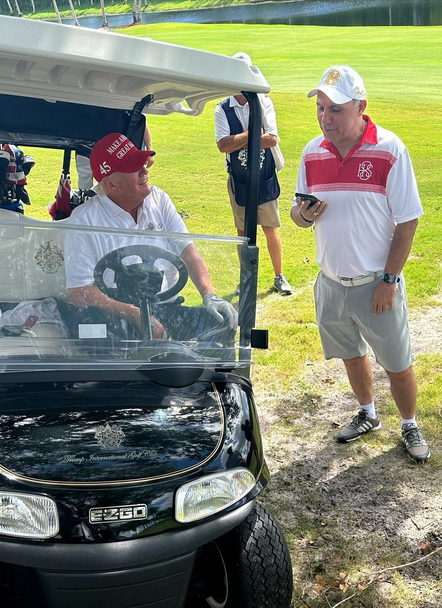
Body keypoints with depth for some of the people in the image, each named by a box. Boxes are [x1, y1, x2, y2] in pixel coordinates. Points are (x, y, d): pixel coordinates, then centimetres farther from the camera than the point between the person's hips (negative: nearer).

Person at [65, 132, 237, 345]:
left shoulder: (158, 199, 10)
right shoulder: (84, 221, -7)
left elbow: (187, 250, 3)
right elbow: (79, 293, -13)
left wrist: (210, 295, -14)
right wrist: (137, 315, -21)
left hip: (166, 309, 5)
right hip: (118, 318, -4)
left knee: (222, 320, -20)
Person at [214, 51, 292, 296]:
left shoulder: (264, 103, -4)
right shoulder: (222, 109, -4)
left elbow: (272, 139, -16)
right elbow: (223, 145, -17)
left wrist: (238, 140, -17)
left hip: (265, 179, -1)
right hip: (238, 182, 1)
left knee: (271, 230, 7)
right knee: (243, 232, 13)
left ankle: (279, 277, 23)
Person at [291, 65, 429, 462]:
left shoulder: (389, 150, -14)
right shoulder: (312, 152, 0)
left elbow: (408, 221, -12)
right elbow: (298, 212, 8)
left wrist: (389, 280, -14)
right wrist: (303, 214, -16)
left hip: (377, 283, -4)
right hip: (331, 281, 5)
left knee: (398, 364, 7)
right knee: (351, 354, 20)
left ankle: (410, 427, 31)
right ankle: (368, 415, 43)